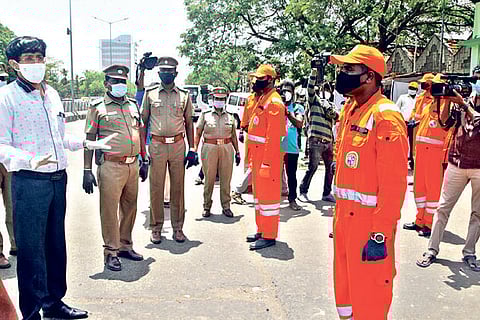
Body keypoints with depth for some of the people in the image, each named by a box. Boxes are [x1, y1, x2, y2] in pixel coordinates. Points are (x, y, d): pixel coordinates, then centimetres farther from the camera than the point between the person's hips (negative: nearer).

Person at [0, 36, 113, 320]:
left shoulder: (52, 93, 13)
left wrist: (89, 143, 14)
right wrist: (30, 161, -29)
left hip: (58, 179, 7)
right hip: (29, 182, -7)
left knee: (56, 243, 16)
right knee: (31, 248, 0)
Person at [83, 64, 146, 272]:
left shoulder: (133, 105, 13)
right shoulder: (98, 107, -2)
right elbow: (89, 139, -4)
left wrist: (144, 160, 18)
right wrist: (87, 170, -9)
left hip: (132, 165, 6)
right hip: (111, 167, -5)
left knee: (130, 207, 13)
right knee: (109, 209, 0)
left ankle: (125, 245, 27)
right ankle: (111, 252, 11)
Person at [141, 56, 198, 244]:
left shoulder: (184, 95, 8)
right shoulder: (150, 93, 6)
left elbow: (188, 123, 11)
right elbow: (144, 122, 7)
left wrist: (192, 149, 5)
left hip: (178, 145, 1)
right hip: (157, 146, -1)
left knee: (178, 188, 6)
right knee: (156, 188, 2)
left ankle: (178, 228, 16)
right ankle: (156, 228, 13)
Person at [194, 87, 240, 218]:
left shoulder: (230, 116, 12)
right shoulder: (205, 115, 5)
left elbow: (233, 136, 15)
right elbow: (198, 134, 4)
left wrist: (237, 152, 11)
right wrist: (195, 150, -5)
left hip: (227, 149, 2)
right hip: (209, 149, -2)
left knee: (226, 180, 5)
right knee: (209, 179, 2)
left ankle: (226, 207, 15)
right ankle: (207, 207, 13)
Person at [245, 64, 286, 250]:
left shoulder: (274, 103, -15)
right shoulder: (259, 100, 16)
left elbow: (273, 137, -21)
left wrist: (266, 163, -23)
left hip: (269, 156, -10)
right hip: (257, 155, 10)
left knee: (268, 194, -3)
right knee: (258, 193, 16)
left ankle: (269, 236, 5)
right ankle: (261, 230, 28)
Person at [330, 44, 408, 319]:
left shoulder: (386, 117, -17)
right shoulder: (349, 111, 10)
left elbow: (394, 182, -21)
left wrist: (381, 234, -22)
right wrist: (339, 213, 17)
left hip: (370, 220, -8)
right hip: (345, 214, 8)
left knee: (368, 294, 5)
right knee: (345, 284, 22)